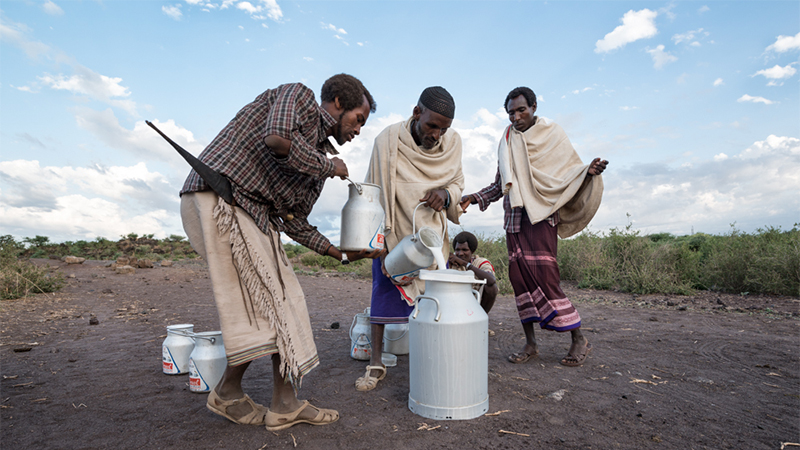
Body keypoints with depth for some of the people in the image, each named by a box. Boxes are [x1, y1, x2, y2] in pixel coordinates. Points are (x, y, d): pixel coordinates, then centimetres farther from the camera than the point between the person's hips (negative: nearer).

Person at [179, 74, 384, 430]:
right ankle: (228, 392, 13)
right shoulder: (297, 96, 1)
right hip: (219, 197, -9)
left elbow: (294, 222, 18)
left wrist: (342, 253, 14)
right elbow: (276, 139, -23)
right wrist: (329, 166, -8)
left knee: (281, 300, 5)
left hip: (252, 216, 9)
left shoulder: (318, 158, 21)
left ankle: (285, 403, 11)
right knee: (267, 299, -7)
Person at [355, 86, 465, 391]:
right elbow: (374, 193, -16)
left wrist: (446, 194, -21)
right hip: (392, 229, -3)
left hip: (431, 229, 4)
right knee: (384, 288, -4)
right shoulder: (388, 140, -20)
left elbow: (457, 183, 4)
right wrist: (380, 237, -19)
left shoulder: (452, 142, -9)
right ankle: (376, 364, 6)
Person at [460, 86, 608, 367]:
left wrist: (589, 171, -19)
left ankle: (579, 340, 3)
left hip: (541, 216, -5)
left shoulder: (551, 134, 5)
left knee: (544, 276, -12)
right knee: (520, 278, 1)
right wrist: (474, 197, 10)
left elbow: (571, 172, 3)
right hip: (514, 219, 5)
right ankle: (530, 344, 10)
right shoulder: (507, 142, 17)